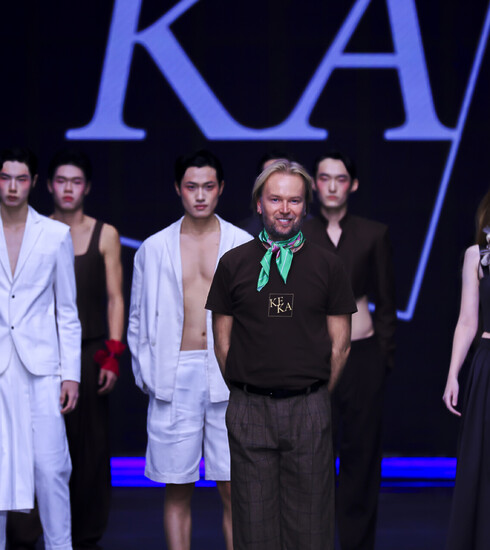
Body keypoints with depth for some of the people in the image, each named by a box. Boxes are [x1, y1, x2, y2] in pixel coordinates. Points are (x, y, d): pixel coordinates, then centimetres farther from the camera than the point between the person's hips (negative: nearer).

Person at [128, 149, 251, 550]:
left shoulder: (243, 246, 6)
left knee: (233, 490, -1)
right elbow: (138, 318, 14)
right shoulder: (154, 249, 8)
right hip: (174, 377, 1)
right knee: (177, 490, 4)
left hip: (229, 376, -1)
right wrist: (147, 374, 5)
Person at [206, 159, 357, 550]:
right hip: (249, 410, 0)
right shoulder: (233, 264, 5)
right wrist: (247, 393, 7)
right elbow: (223, 341, 8)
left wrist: (315, 398, 6)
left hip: (309, 410, 0)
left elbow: (340, 345, 7)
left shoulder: (328, 266, 5)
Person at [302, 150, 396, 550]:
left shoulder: (374, 235, 5)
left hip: (362, 356, 0)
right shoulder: (298, 236, 4)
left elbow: (385, 302, 7)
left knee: (361, 450, 3)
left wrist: (387, 355, 2)